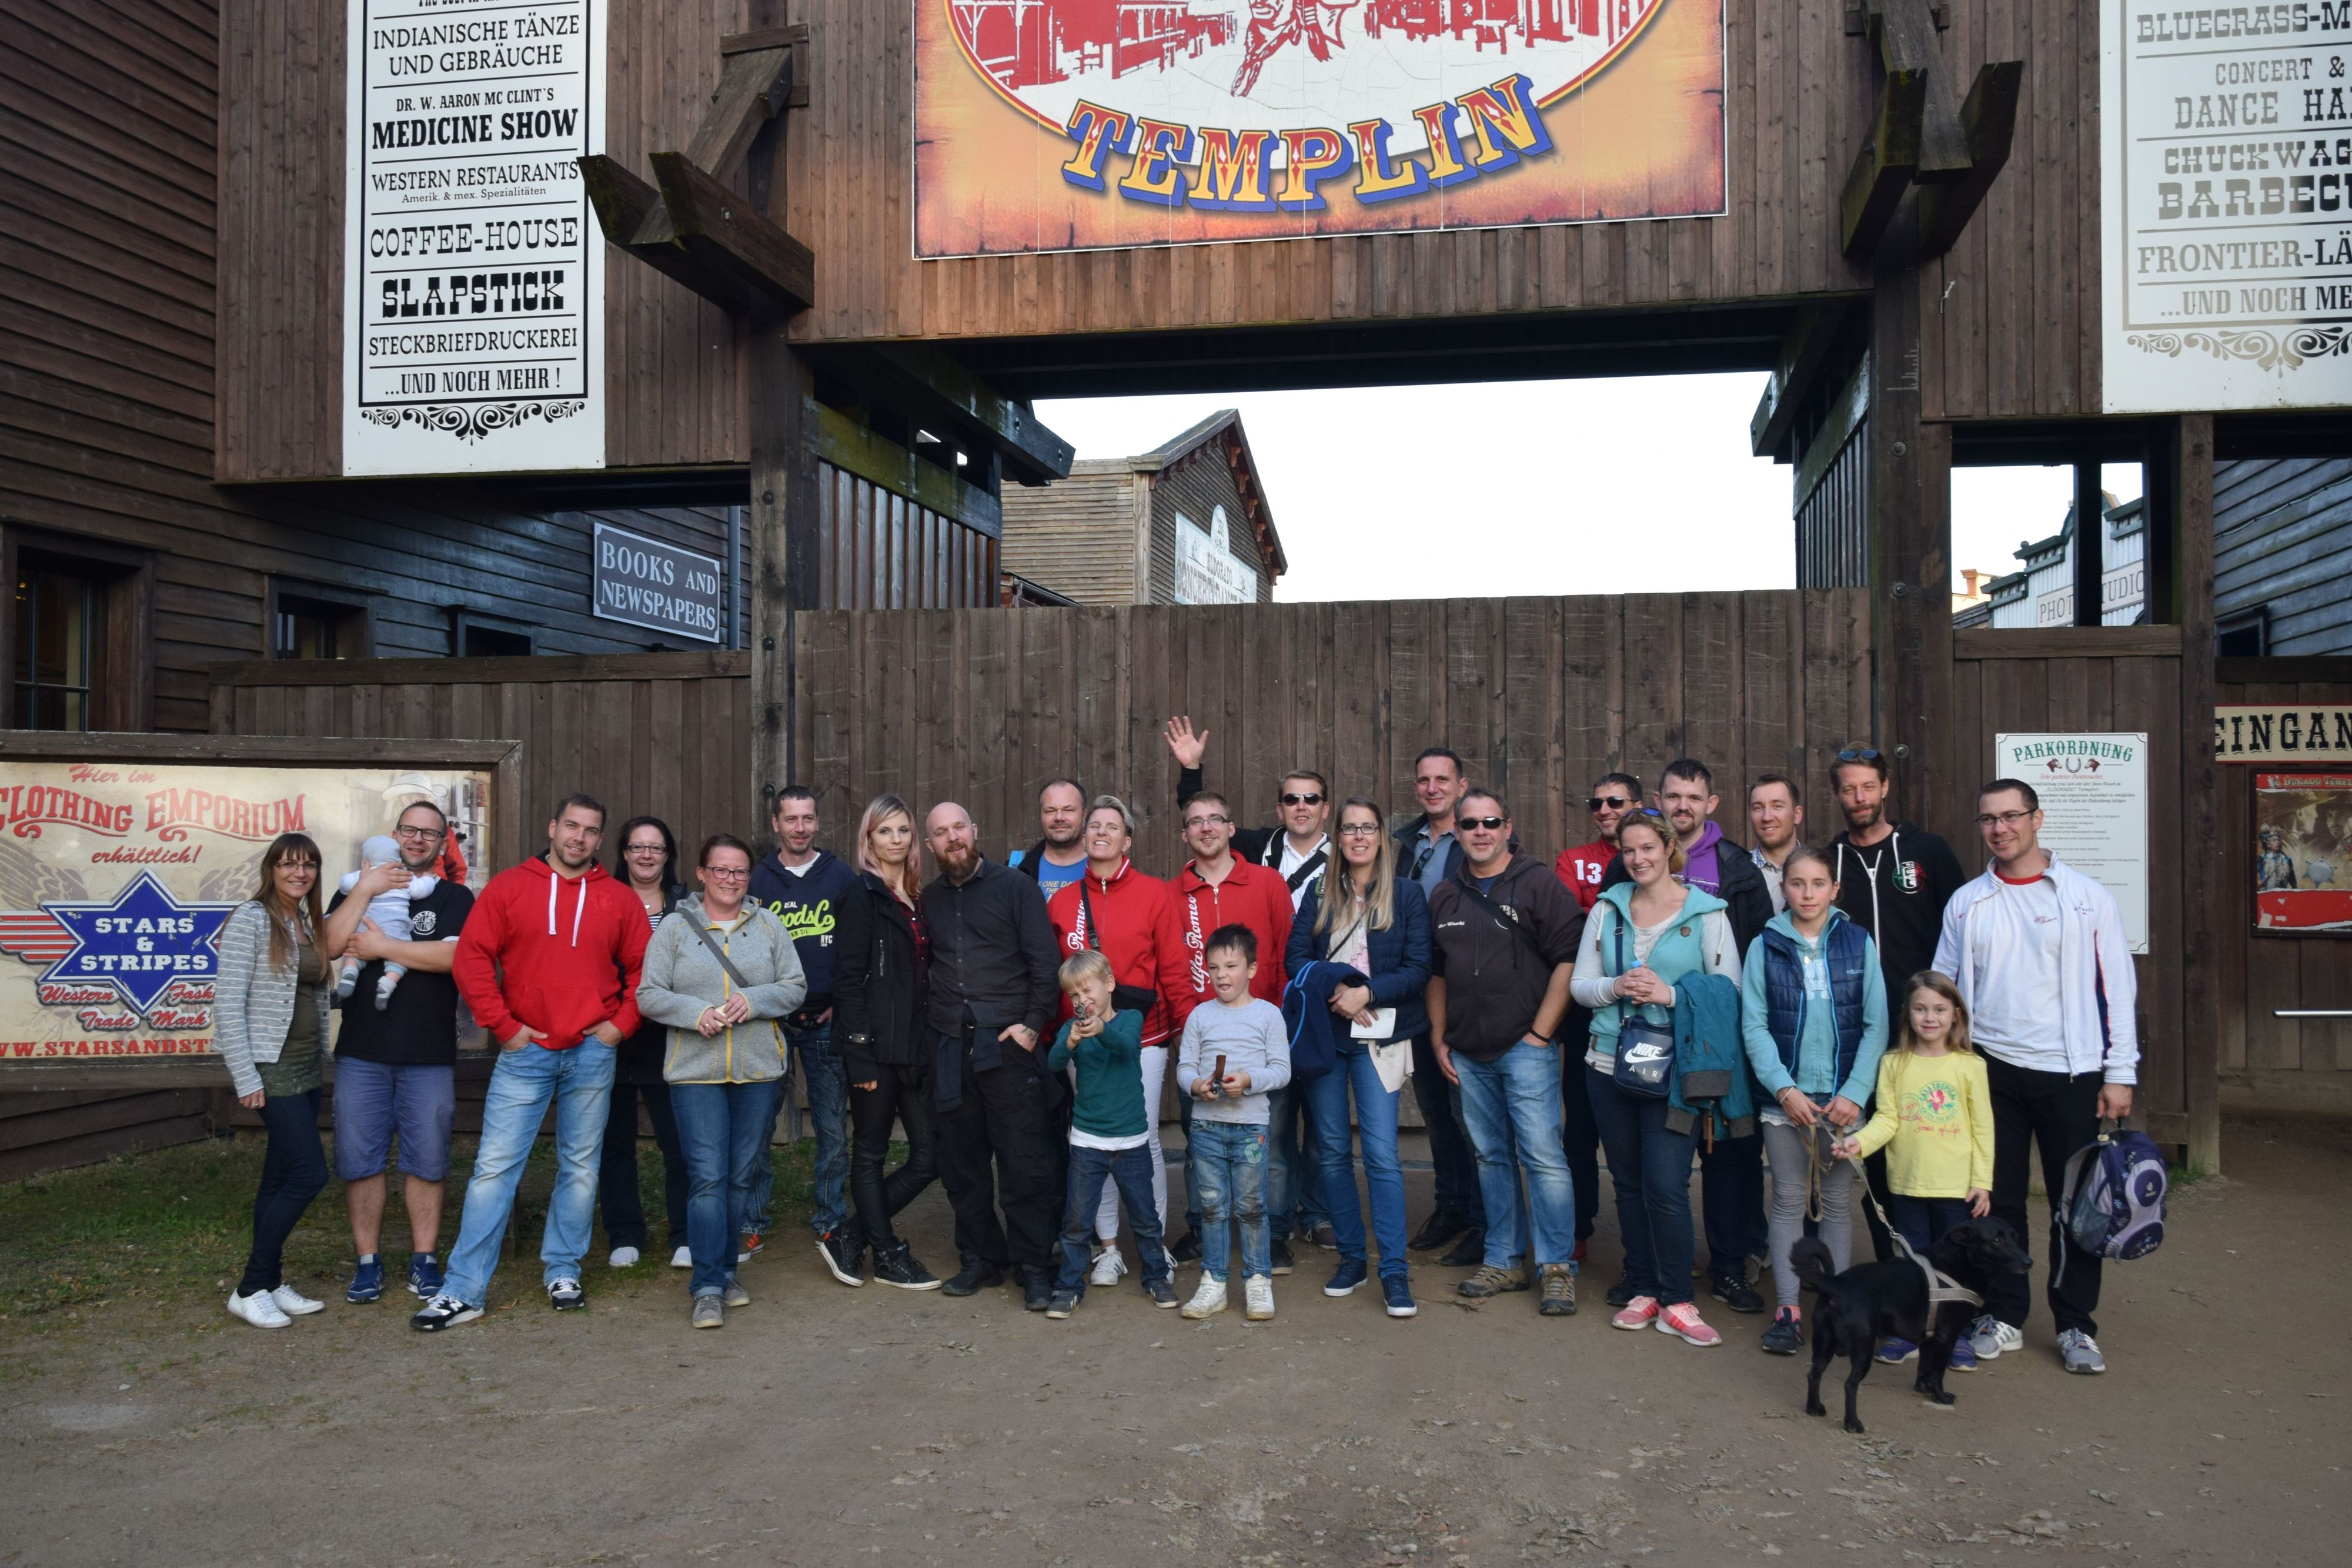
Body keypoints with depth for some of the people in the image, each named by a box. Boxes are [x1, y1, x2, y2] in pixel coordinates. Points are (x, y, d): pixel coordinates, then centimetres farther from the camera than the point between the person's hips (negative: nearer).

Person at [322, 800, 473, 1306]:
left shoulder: (455, 897, 6)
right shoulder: (358, 889, 13)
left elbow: (452, 955, -12)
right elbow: (329, 944, -4)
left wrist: (381, 947, -10)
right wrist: (366, 890, -9)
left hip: (429, 1055, -2)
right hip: (361, 1051, 2)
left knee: (426, 1162, 5)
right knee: (360, 1160, 4)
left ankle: (424, 1261, 16)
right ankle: (367, 1262, 15)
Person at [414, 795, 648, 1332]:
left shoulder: (619, 900, 5)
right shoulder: (508, 887, 0)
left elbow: (642, 968, 10)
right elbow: (471, 959, -3)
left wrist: (621, 1024, -1)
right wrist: (504, 1026, -7)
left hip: (592, 1053, 2)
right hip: (525, 1051, -1)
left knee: (581, 1169, 9)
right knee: (494, 1167, -2)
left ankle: (563, 1273, 23)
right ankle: (463, 1291, 4)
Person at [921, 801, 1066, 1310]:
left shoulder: (1015, 888, 1)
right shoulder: (929, 900, 14)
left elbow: (1046, 962, -3)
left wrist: (1032, 1024, -10)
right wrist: (933, 1028, 6)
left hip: (1007, 1043, -4)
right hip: (949, 1048, 4)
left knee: (1025, 1163, -3)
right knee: (962, 1163, 9)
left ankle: (1035, 1269, 6)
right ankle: (981, 1258, 22)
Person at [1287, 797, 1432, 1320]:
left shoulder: (1407, 894, 4)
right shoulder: (1319, 895, 11)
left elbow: (1418, 969, -2)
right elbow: (1296, 958, 2)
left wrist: (1368, 992, -16)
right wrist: (1335, 992, -14)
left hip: (1378, 1037, -3)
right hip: (1323, 1033, 3)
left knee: (1381, 1154, -9)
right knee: (1332, 1151, 7)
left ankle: (1395, 1271, -2)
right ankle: (1351, 1257, 20)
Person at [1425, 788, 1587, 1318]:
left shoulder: (1539, 886, -4)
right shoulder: (1445, 896, 13)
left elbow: (1569, 960, -9)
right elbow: (1436, 972, 20)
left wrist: (1540, 1033, -12)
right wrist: (1438, 1037, 12)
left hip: (1525, 1047, -5)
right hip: (1467, 1053, 5)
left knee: (1542, 1155, -8)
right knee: (1491, 1157, 12)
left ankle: (1557, 1266, 2)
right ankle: (1506, 1260, 21)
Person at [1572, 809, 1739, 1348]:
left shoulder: (1707, 913, -2)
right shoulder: (1608, 909, 8)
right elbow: (1579, 984, 7)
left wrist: (1670, 995, -18)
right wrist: (1615, 987, -13)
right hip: (1609, 1064, 4)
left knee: (1666, 1187, -9)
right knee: (1628, 1183, 11)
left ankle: (1676, 1300, 5)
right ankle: (1642, 1288, 22)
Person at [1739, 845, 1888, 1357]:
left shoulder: (1858, 943, 2)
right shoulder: (1765, 947, 1)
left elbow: (1876, 1025, 0)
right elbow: (1754, 1026, -2)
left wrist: (1854, 1093, -9)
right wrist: (1785, 1090, -12)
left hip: (1844, 1098, 0)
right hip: (1784, 1098, 0)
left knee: (1839, 1202, 7)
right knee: (1789, 1201, 4)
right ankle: (1788, 1309, 9)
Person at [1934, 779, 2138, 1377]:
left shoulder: (2088, 898, 0)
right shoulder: (1966, 903, 7)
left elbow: (2117, 986, 0)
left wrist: (2120, 1073, -4)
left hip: (2070, 1070, -2)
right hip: (1990, 1069, 2)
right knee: (1998, 1198, 8)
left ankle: (2076, 1326, 17)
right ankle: (2003, 1316, 20)